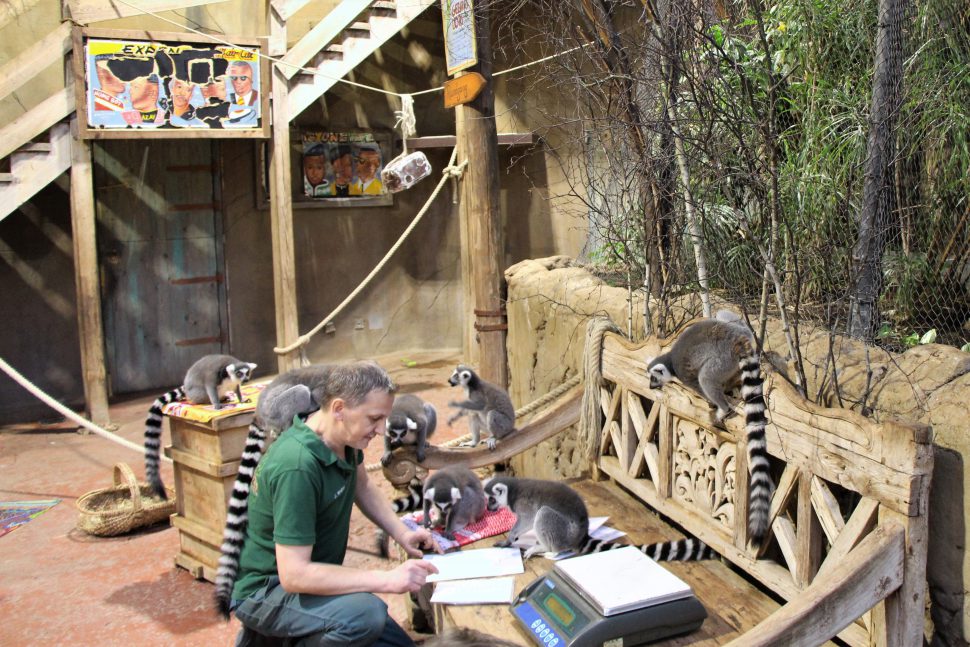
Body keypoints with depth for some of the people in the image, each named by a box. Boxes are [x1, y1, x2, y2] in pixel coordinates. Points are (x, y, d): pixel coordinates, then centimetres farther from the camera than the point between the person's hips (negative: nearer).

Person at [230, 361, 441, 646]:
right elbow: (294, 575, -33)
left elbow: (362, 486, 16)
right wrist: (388, 580, -32)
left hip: (309, 579, 9)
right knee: (367, 613, -34)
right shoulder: (297, 466, -31)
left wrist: (401, 532, 0)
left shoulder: (343, 437, -5)